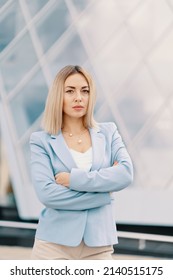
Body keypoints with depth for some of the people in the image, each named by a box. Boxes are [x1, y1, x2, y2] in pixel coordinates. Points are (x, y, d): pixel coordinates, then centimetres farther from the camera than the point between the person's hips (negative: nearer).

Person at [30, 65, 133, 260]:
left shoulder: (108, 132, 9)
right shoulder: (42, 140, 1)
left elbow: (126, 174, -7)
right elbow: (46, 193, -12)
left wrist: (74, 179, -12)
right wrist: (103, 192, -8)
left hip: (98, 245, 2)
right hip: (55, 243, -2)